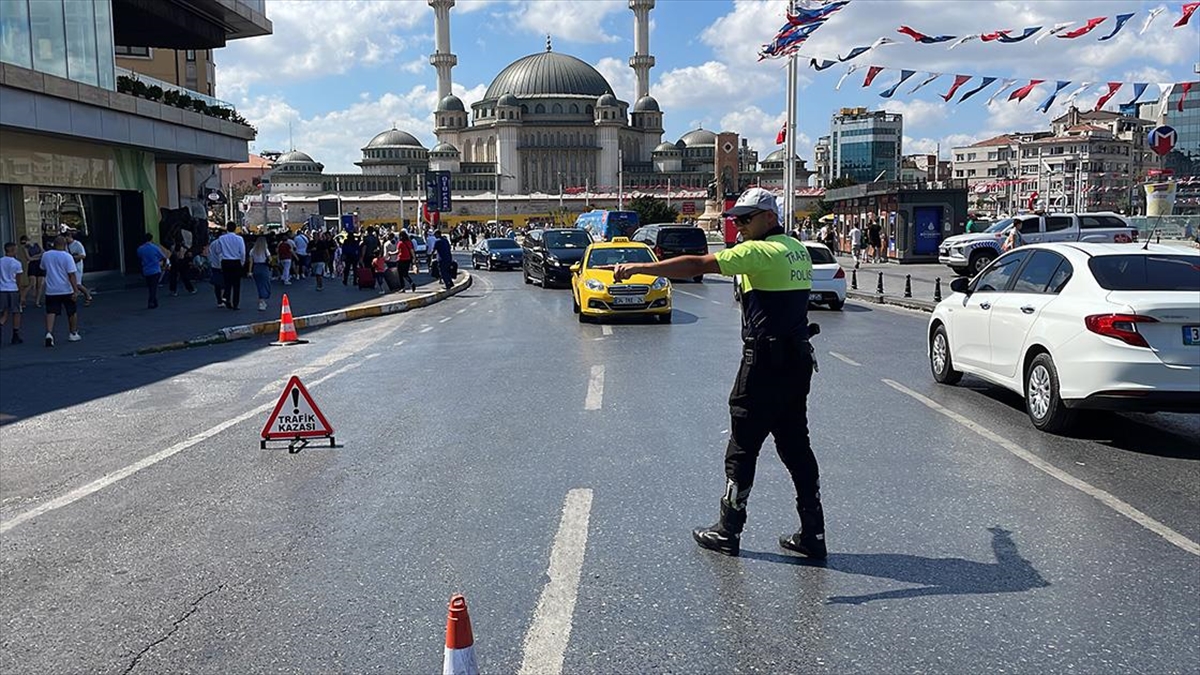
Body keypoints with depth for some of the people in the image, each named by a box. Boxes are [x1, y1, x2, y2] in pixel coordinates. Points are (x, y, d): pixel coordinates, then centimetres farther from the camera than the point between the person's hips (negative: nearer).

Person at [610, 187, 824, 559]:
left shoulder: (760, 252, -13)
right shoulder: (798, 249, 13)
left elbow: (696, 265, -18)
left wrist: (639, 268, -16)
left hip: (766, 361, -9)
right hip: (798, 360, 9)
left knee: (742, 447, 3)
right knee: (796, 447, 12)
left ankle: (727, 532, 14)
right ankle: (812, 535, 15)